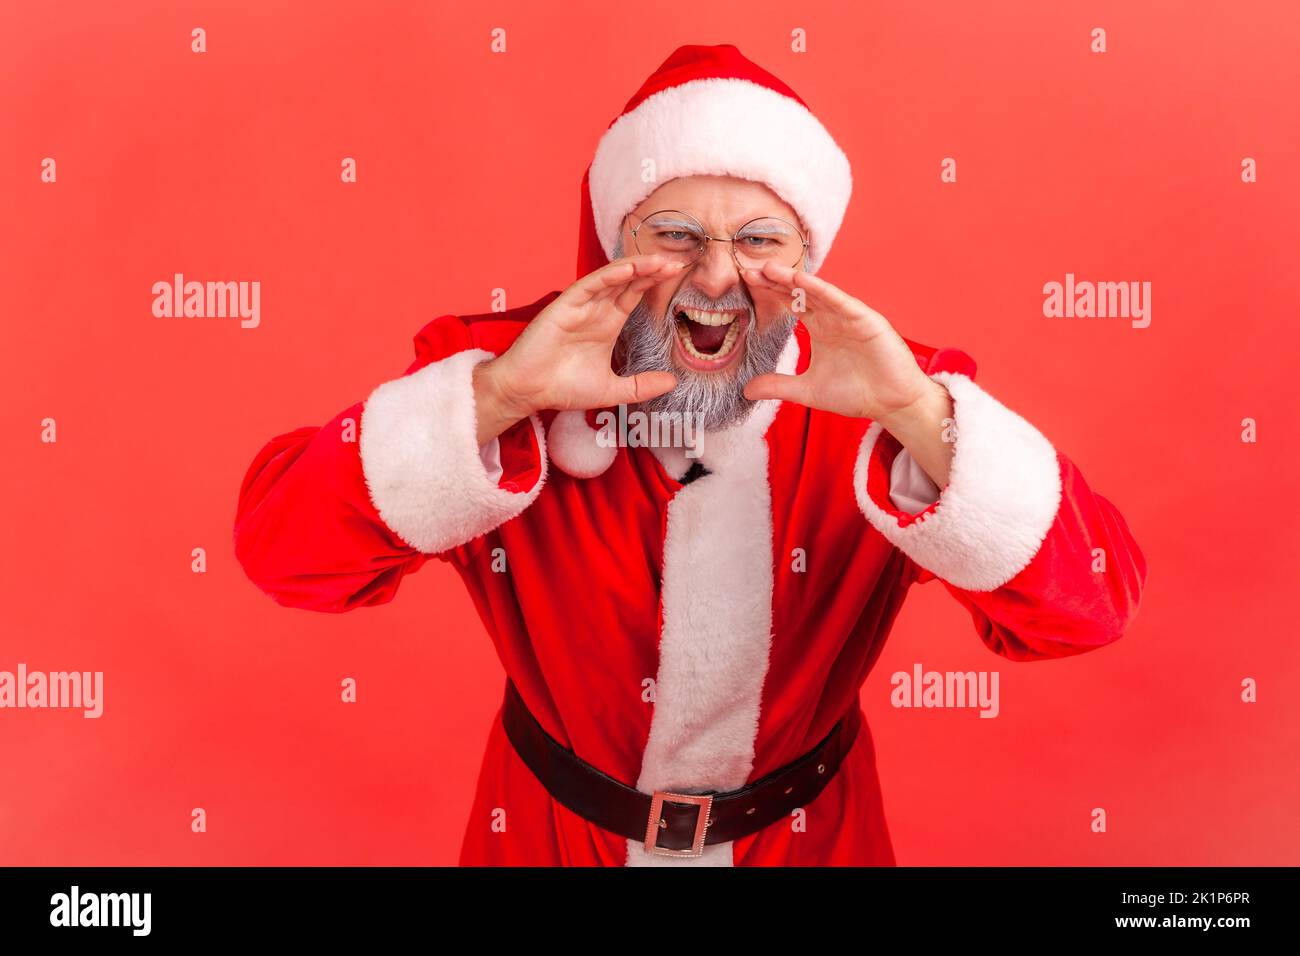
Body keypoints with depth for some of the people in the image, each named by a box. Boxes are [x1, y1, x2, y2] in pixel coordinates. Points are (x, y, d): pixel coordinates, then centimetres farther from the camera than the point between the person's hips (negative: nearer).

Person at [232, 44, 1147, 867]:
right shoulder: (495, 363, -18)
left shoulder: (873, 402, -17)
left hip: (801, 833, 1)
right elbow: (279, 545, -27)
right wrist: (492, 398, -39)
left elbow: (1089, 606, -25)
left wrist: (917, 416, -39)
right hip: (550, 831, 0)